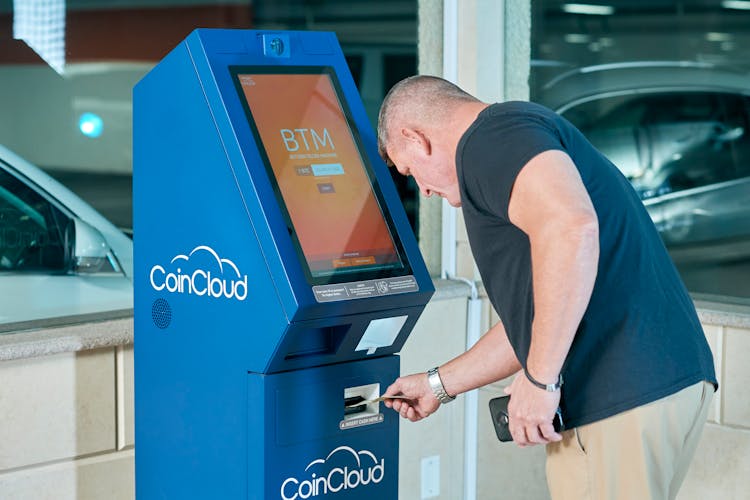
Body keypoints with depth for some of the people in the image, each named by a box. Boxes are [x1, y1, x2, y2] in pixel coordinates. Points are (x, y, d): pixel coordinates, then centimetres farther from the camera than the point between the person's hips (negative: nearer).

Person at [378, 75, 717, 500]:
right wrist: (440, 385, 38)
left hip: (622, 398, -10)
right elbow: (534, 317, 32)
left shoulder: (493, 136, -5)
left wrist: (540, 379, -20)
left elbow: (573, 228, -26)